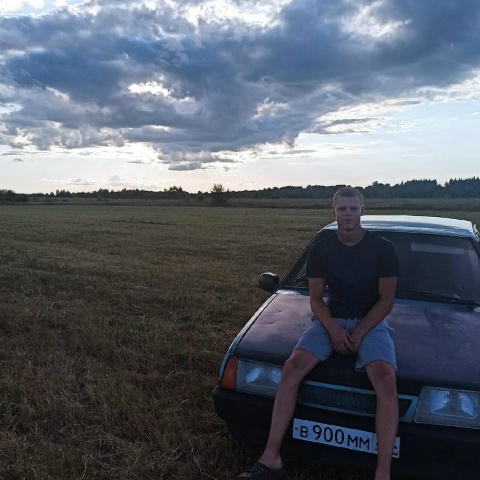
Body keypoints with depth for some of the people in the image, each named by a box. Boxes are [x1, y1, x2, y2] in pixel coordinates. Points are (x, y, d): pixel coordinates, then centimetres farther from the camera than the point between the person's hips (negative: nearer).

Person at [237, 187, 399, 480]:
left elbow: (386, 300, -4)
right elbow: (316, 298, 2)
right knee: (292, 368, -23)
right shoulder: (321, 250, 3)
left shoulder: (383, 248, -3)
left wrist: (359, 332, -14)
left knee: (386, 381, -31)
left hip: (371, 322, -1)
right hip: (330, 320, 2)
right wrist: (333, 329, -16)